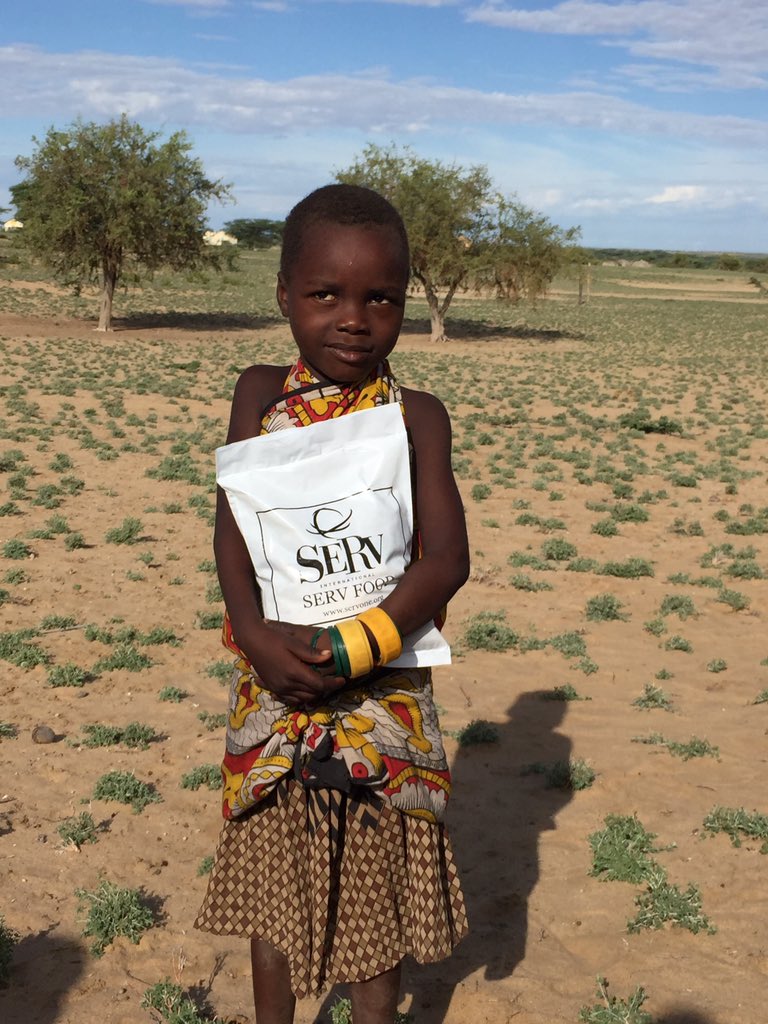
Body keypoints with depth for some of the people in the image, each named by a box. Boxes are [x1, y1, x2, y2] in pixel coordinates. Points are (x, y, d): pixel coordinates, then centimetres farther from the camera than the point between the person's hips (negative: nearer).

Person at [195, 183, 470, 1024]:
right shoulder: (261, 394, -1)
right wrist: (256, 635, -24)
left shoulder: (416, 415, -8)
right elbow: (233, 526, -8)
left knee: (375, 876, 15)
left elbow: (446, 558, -15)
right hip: (272, 686, 2)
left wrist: (352, 652, -26)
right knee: (272, 872, 18)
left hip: (381, 692, -1)